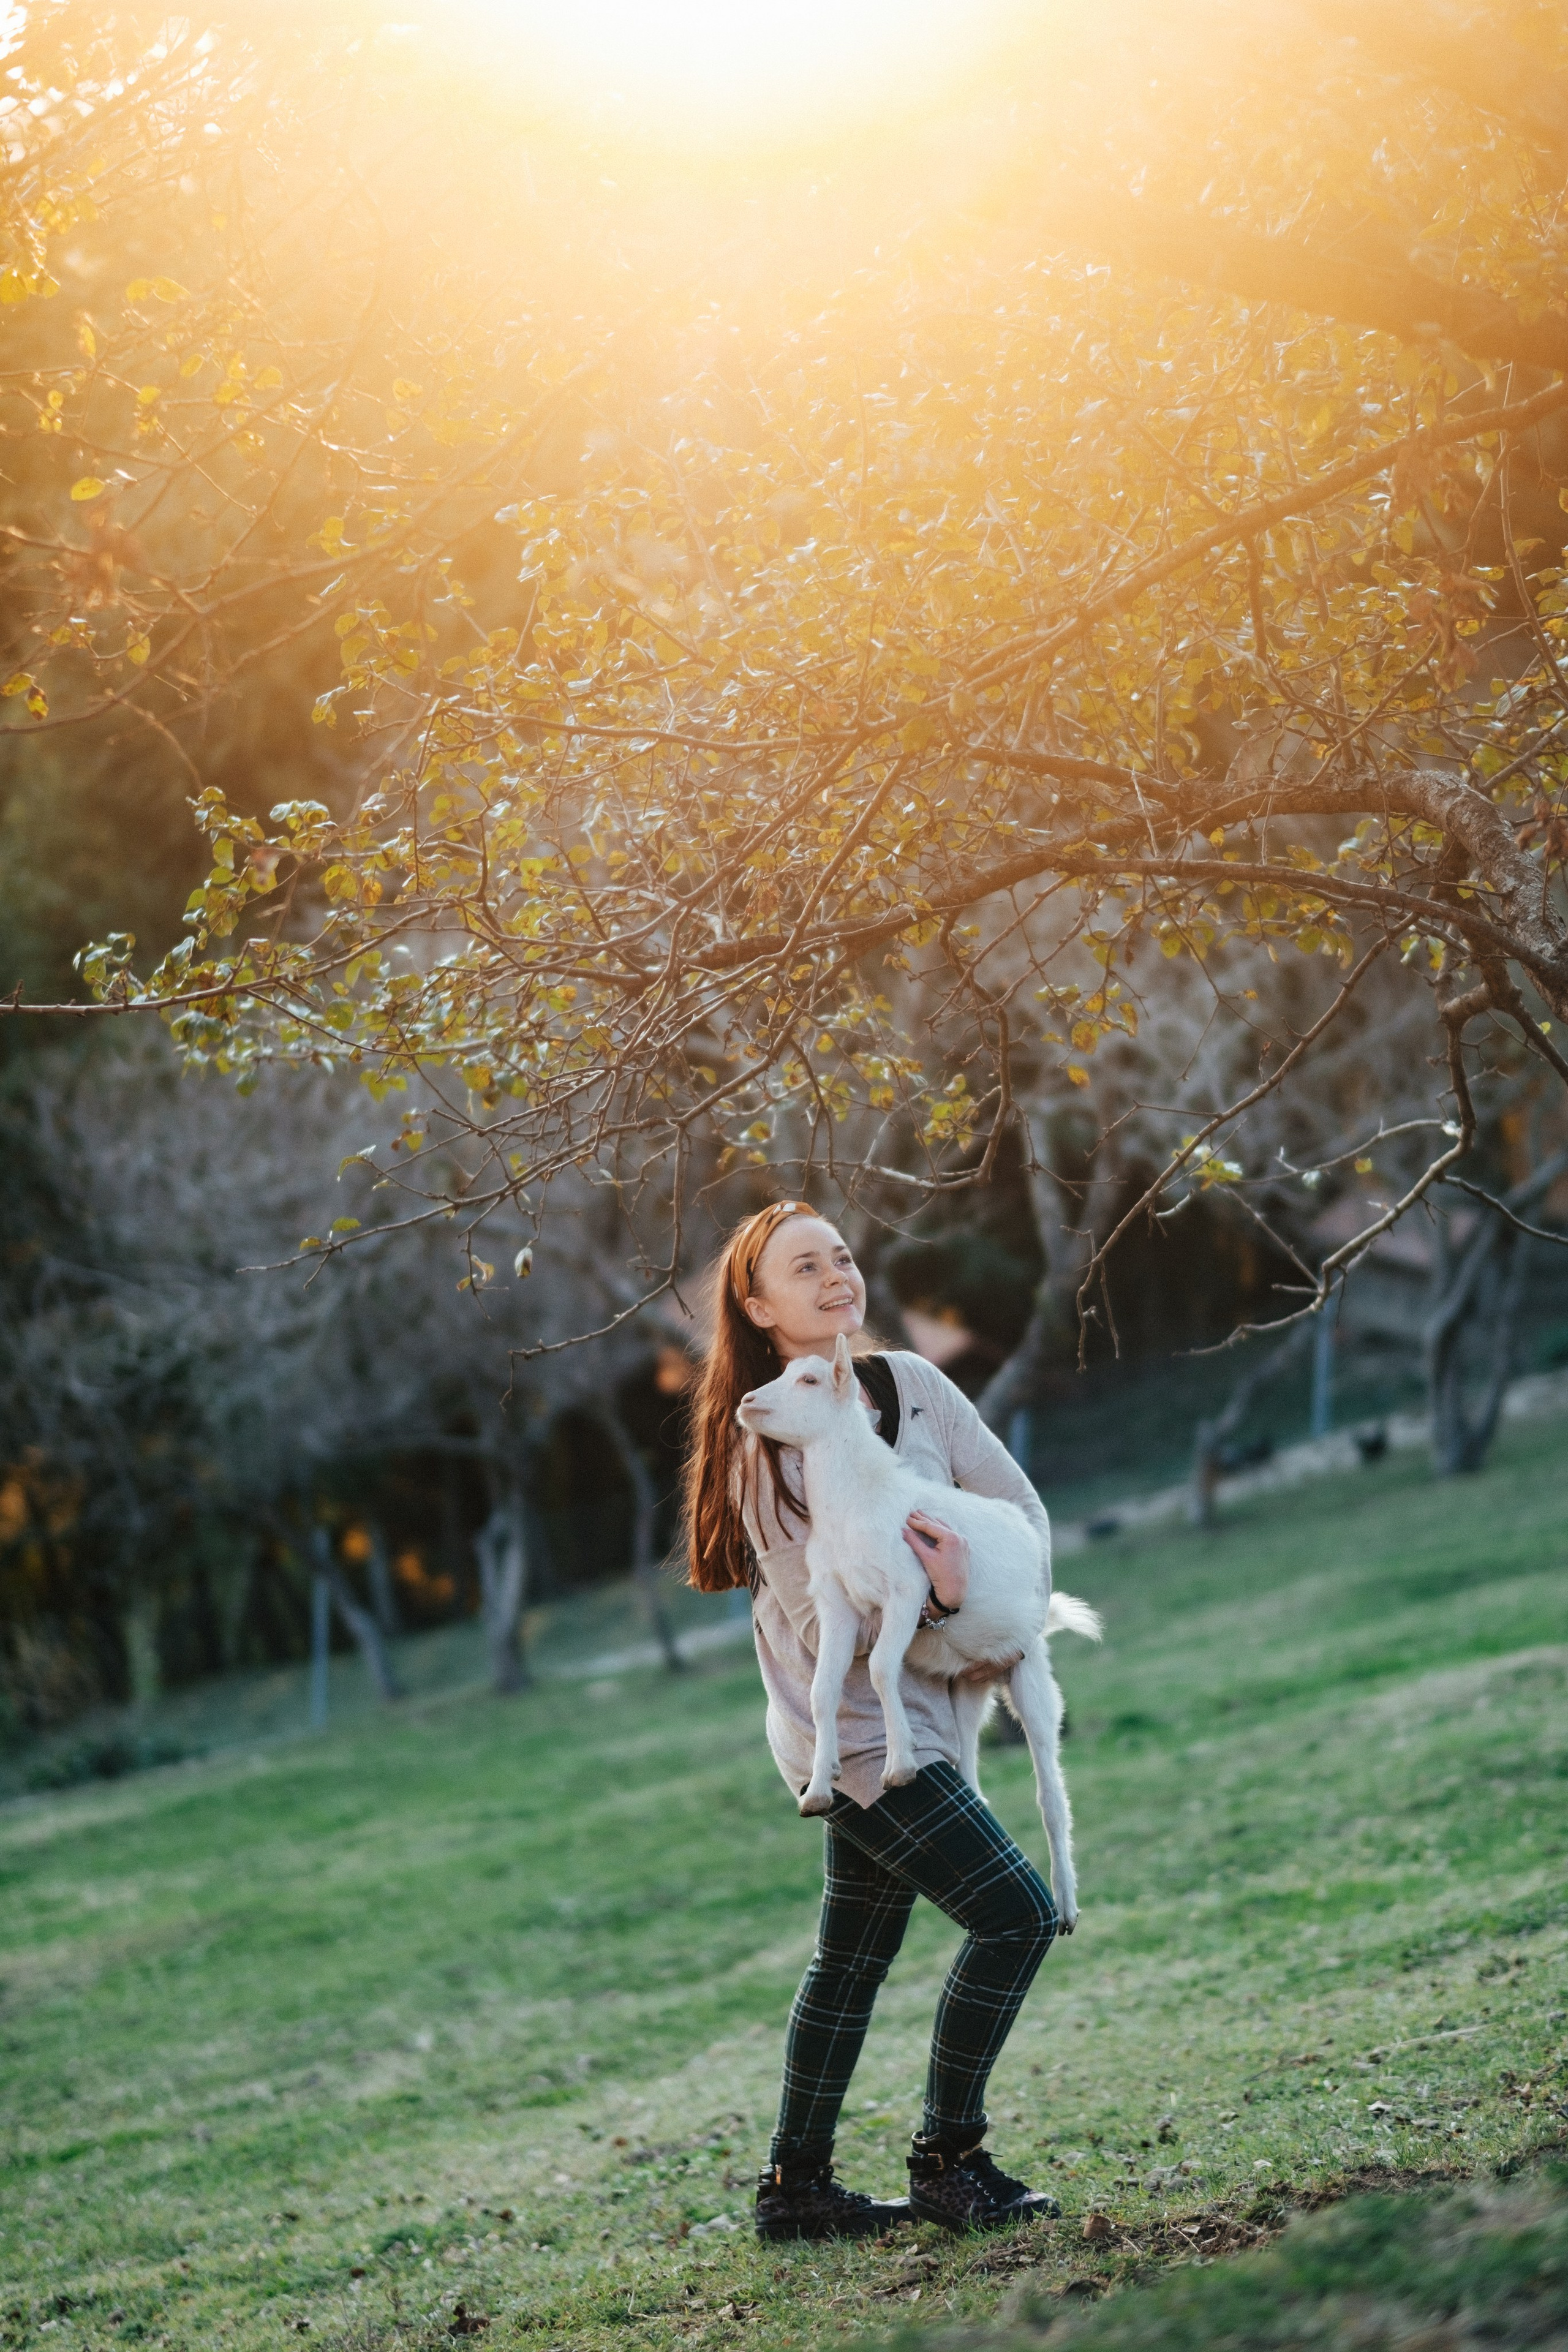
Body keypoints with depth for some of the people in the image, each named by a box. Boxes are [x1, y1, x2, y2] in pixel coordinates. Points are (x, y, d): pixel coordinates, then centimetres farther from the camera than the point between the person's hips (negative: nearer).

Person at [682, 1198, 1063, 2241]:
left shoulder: (914, 1386, 4)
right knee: (1016, 1914, -13)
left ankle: (796, 2185, 23)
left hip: (920, 1713, 7)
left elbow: (1022, 1510, 8)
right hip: (855, 1727, -7)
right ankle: (946, 2159, -1)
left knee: (855, 1957, 13)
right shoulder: (767, 1445, -13)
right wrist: (937, 1599, -31)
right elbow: (827, 1623, -17)